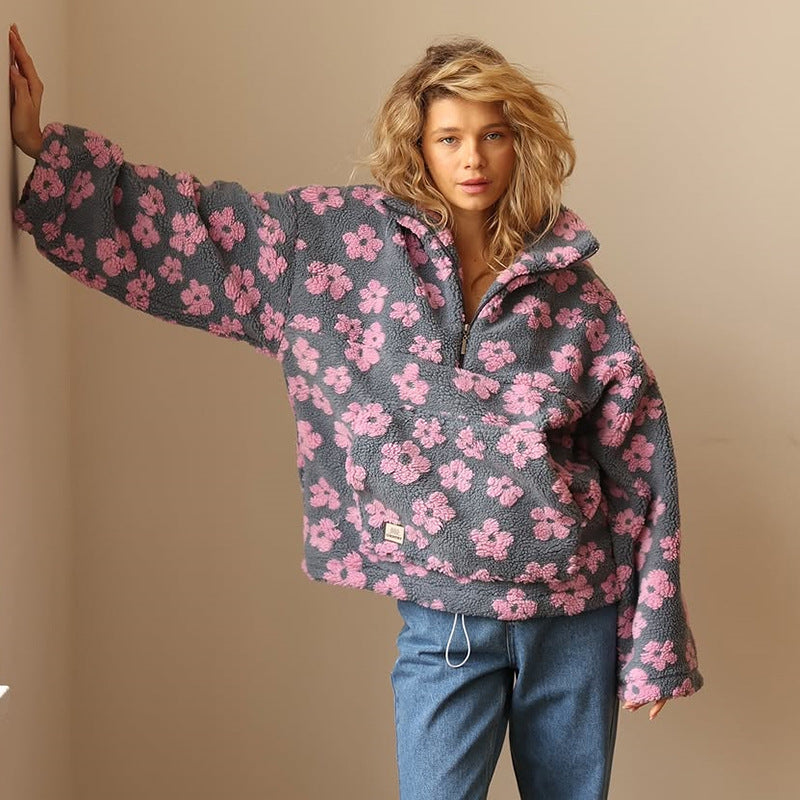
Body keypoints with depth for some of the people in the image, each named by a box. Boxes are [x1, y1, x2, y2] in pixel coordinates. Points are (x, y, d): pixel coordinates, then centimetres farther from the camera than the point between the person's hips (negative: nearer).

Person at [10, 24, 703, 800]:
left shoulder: (568, 281, 0)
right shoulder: (347, 241, -1)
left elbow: (637, 455, 1)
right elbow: (186, 230, 0)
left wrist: (654, 637, 0)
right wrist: (44, 145, -4)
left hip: (576, 615, 1)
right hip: (446, 617, -1)